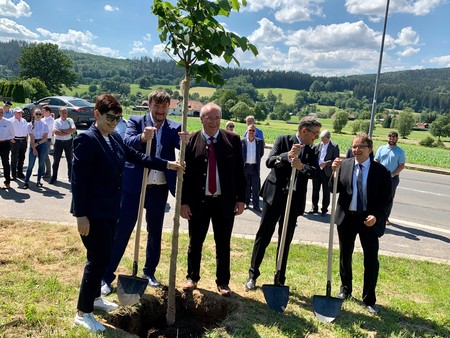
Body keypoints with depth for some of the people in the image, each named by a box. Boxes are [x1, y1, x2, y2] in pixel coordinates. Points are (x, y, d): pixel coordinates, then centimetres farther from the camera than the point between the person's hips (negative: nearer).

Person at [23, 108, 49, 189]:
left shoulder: (44, 125, 2)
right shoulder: (30, 125, 0)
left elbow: (45, 138, -3)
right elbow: (32, 138, -5)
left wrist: (37, 143, -14)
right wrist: (34, 149, -11)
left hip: (42, 144, 1)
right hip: (33, 144, -1)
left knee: (41, 164, 5)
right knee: (31, 164, -2)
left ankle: (38, 181, 15)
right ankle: (26, 182, 4)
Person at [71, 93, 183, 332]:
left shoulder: (115, 138, 7)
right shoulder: (86, 140, -17)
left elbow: (135, 156, 14)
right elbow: (78, 179, -19)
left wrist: (167, 164, 11)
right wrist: (81, 215, -20)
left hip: (110, 209, 8)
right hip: (93, 212, -8)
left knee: (103, 256, 18)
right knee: (98, 258, -3)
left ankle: (94, 297, 37)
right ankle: (82, 313, 12)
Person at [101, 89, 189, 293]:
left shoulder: (174, 128, 3)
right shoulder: (136, 122, -2)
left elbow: (180, 144, -15)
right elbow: (127, 142, -18)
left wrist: (186, 141, -38)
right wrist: (142, 137, -39)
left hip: (159, 189, 3)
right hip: (134, 186, -2)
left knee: (155, 232, 15)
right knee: (121, 231, 3)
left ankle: (150, 272, 33)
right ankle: (107, 276, 15)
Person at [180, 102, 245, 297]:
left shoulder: (233, 140, 0)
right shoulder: (191, 140, -3)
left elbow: (239, 171, 3)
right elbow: (184, 173, -2)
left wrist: (241, 199, 0)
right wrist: (183, 202, -5)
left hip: (225, 201, 1)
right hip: (198, 201, 0)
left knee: (223, 244, 11)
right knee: (195, 242, 13)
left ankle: (222, 282, 27)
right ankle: (192, 277, 33)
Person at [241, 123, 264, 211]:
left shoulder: (260, 142, -1)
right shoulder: (242, 141, -4)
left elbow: (261, 153, 12)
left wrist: (256, 160, 8)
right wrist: (242, 161, 3)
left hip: (255, 167, 0)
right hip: (245, 167, 0)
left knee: (255, 187, 2)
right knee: (246, 187, 10)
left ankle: (256, 205, 7)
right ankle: (247, 203, 21)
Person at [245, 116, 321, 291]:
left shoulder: (311, 151, 7)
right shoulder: (283, 140, -2)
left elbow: (315, 171, -8)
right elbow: (269, 161, -13)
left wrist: (302, 166, -28)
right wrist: (288, 155, -28)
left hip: (295, 199, 3)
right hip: (274, 195, -3)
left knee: (286, 240, 10)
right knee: (263, 235, 3)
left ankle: (280, 279, 23)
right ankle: (253, 275, 17)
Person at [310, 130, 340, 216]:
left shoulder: (334, 146, -3)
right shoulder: (317, 145, 6)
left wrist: (326, 163, -20)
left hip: (327, 172, -3)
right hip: (316, 171, 4)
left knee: (326, 192, 5)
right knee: (315, 190, 10)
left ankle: (324, 209, 16)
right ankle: (315, 208, 22)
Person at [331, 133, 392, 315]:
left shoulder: (380, 170, -7)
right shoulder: (344, 164, -2)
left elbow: (386, 198, -4)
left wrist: (376, 215, -18)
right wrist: (335, 171, -19)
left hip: (370, 219, -2)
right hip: (346, 217, 2)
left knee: (371, 260, 3)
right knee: (345, 256, 16)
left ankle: (369, 300, 20)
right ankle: (345, 290, 38)